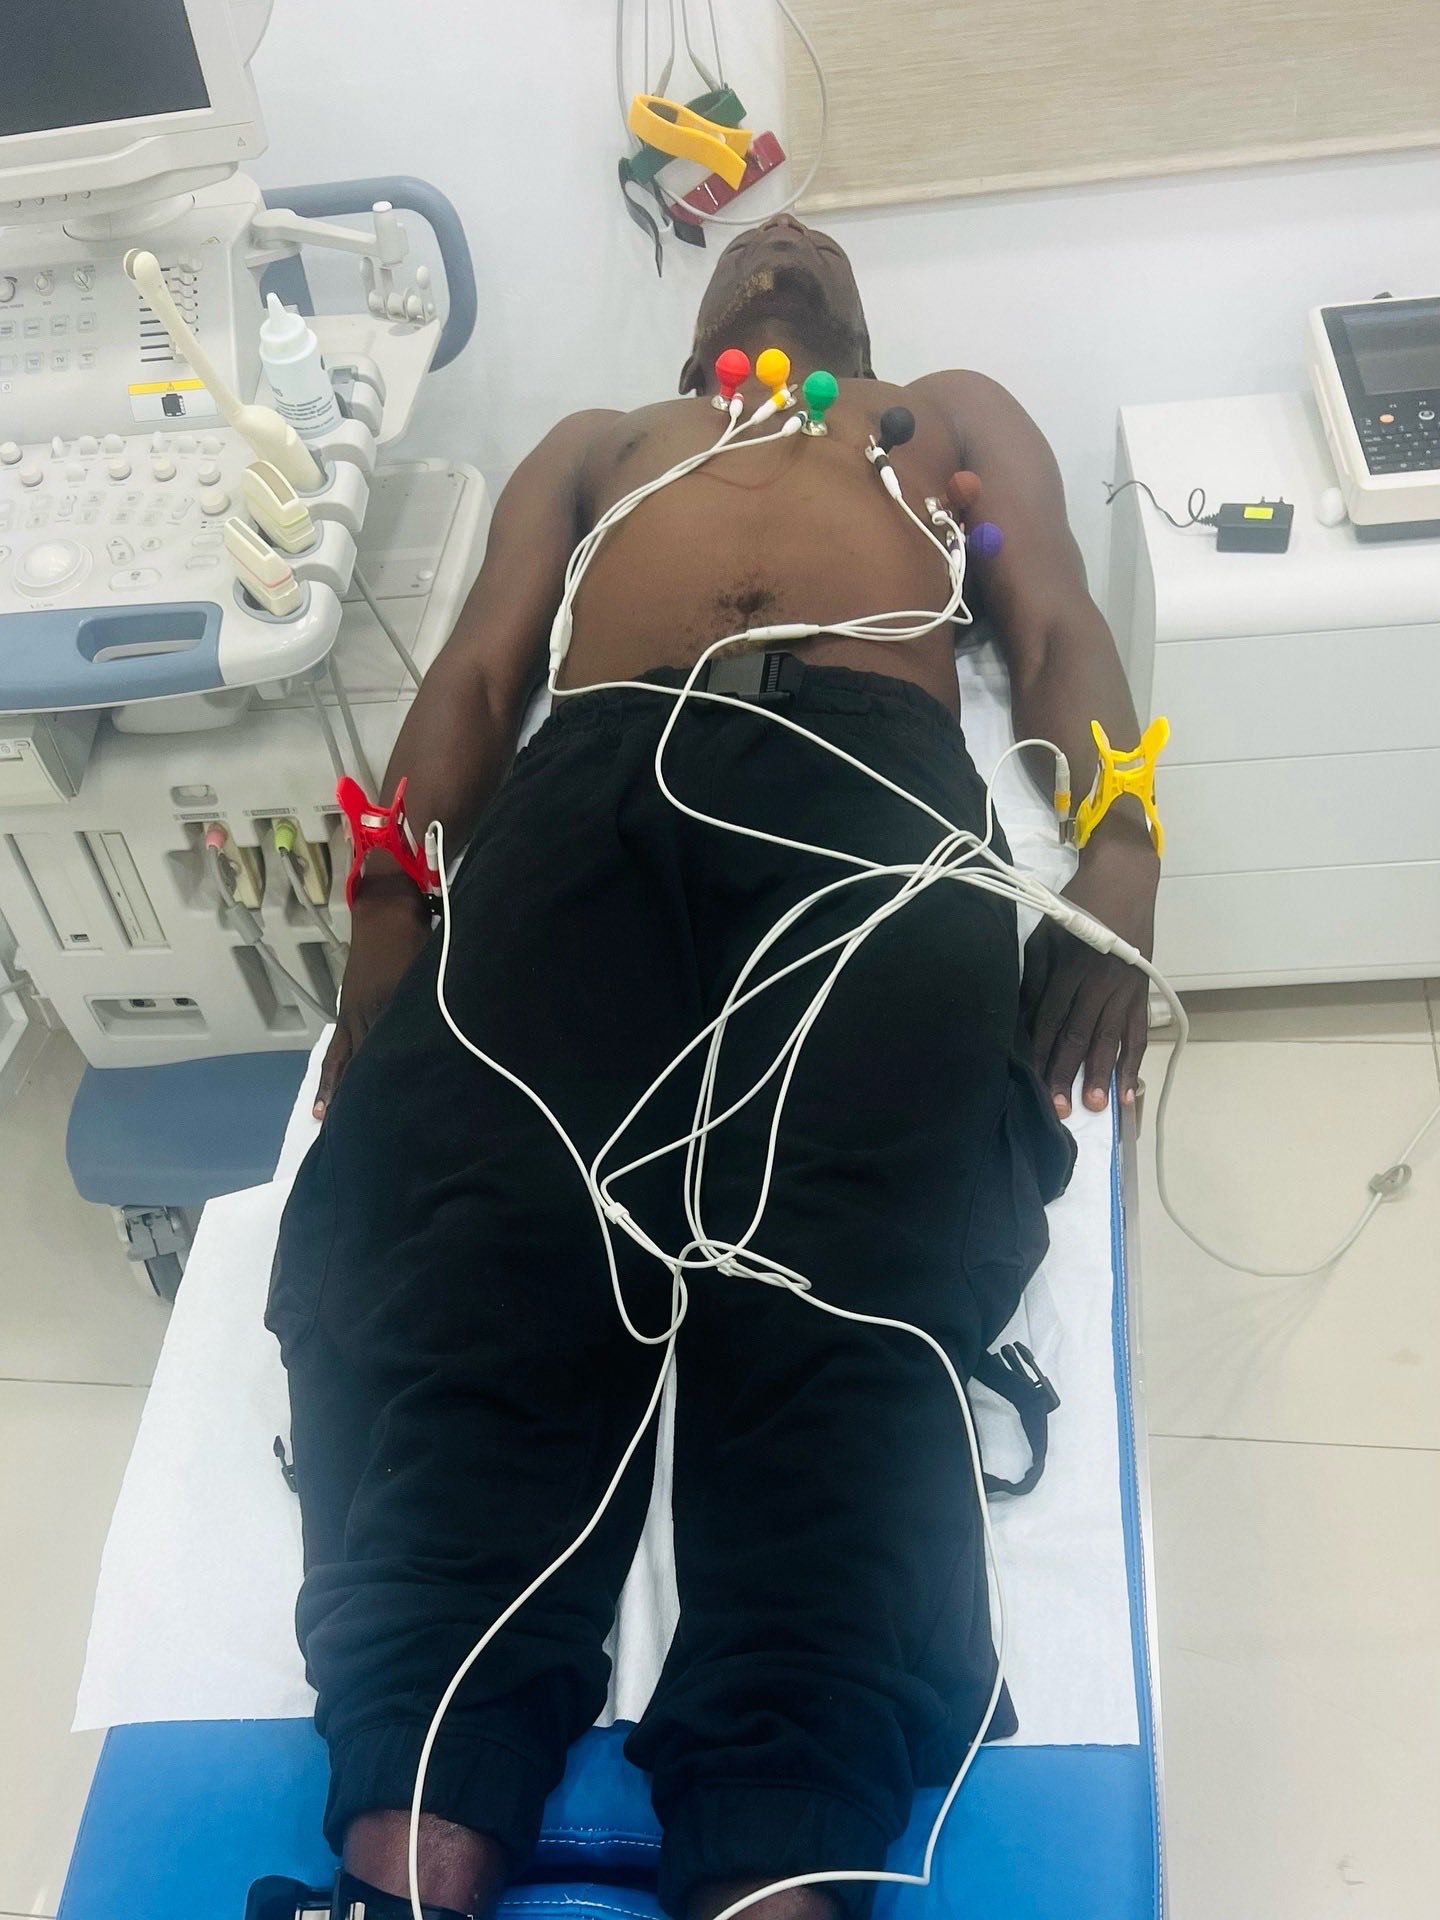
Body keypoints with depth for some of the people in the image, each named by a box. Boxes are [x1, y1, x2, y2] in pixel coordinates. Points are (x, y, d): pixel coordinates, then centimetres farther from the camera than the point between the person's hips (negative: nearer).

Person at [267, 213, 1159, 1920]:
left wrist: (1115, 853, -2)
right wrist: (390, 909, 2)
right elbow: (479, 668, 24)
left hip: (870, 773, -1)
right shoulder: (596, 438, 42)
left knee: (848, 1269, -31)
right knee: (478, 1241, -29)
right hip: (587, 782, 1)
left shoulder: (954, 411, 41)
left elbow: (1059, 630, 22)